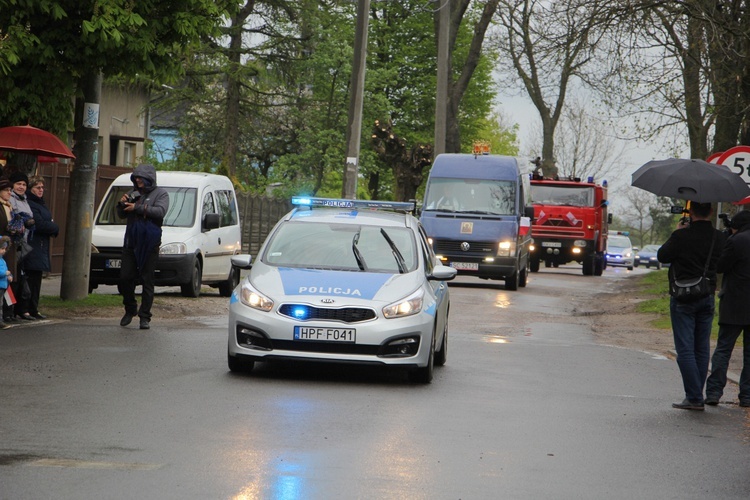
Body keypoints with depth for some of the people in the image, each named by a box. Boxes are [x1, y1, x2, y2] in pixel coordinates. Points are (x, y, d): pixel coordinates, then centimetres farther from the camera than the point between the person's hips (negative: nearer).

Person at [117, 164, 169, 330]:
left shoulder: (160, 193, 4)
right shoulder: (134, 193, 17)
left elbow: (160, 211, -14)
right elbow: (121, 215, 19)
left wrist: (137, 208, -17)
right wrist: (122, 204, -3)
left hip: (149, 243, -4)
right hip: (131, 242, 4)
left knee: (147, 280, -3)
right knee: (125, 278, -1)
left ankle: (145, 317, 0)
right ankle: (130, 310, 19)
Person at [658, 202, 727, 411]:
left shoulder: (682, 236, -16)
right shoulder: (720, 238, -1)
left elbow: (662, 256, -3)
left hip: (683, 299, -5)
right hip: (708, 297, 5)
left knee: (685, 349, -3)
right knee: (702, 350, 12)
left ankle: (694, 397, -9)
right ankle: (696, 396, 15)